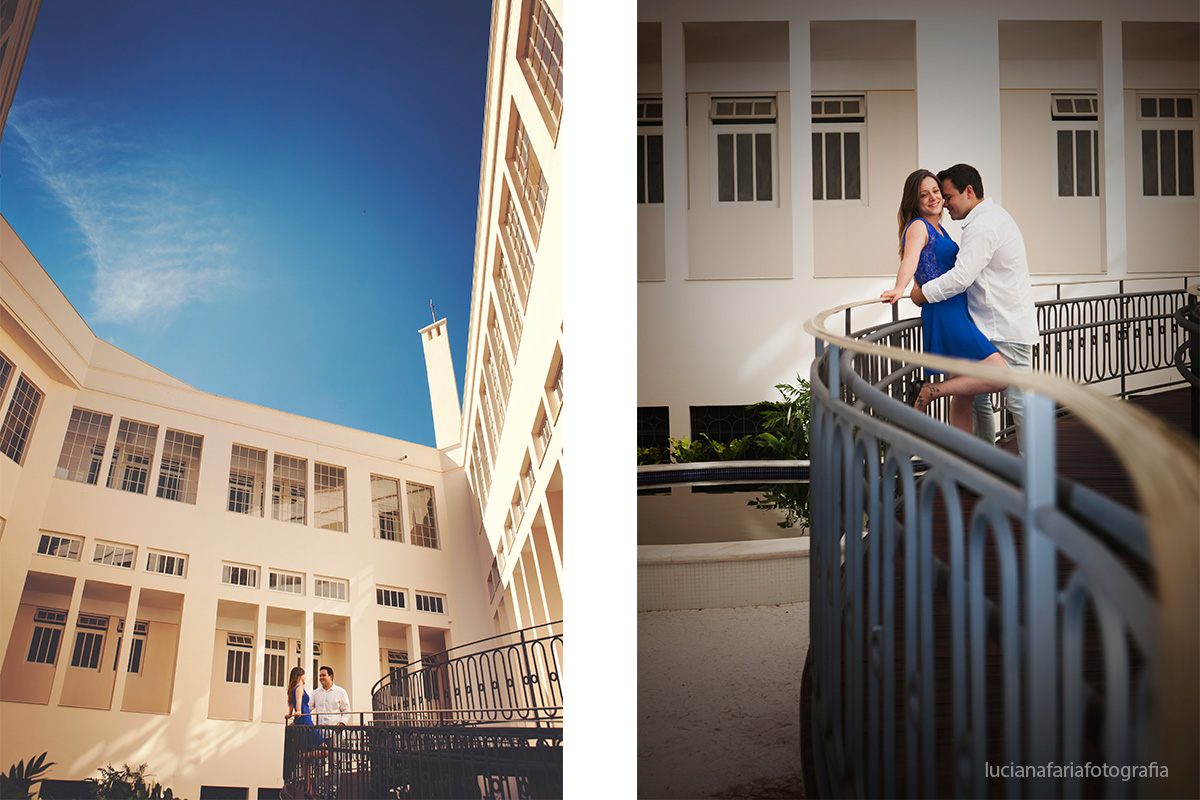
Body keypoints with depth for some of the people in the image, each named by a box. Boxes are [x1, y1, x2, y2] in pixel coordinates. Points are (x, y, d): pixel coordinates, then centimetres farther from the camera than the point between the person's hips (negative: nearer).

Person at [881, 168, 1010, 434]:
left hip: (958, 311, 10)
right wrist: (899, 289, -46)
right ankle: (930, 392, -14)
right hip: (945, 313, -10)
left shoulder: (938, 229, 21)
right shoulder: (918, 226, -7)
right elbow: (910, 259, -28)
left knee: (964, 396, 11)